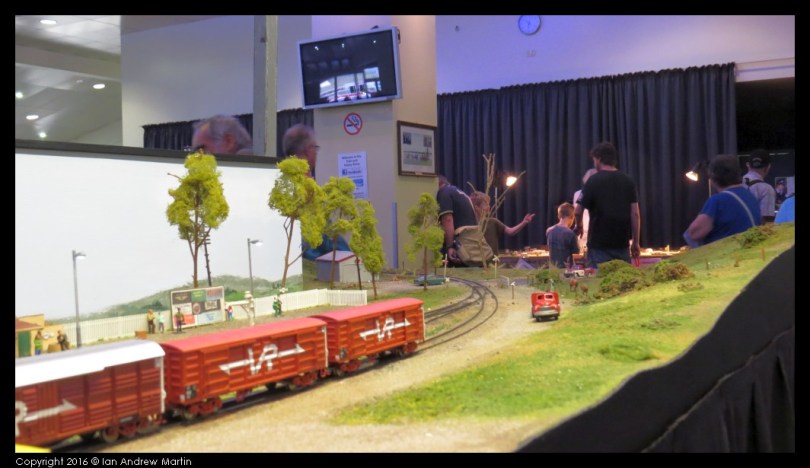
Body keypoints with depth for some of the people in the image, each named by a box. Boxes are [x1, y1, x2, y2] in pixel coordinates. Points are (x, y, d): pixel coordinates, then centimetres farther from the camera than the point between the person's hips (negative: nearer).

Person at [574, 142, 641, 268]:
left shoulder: (594, 181, -6)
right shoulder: (628, 181, 5)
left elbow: (578, 211, -7)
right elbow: (635, 213, 1)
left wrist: (579, 226, 14)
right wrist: (636, 242, 6)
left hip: (599, 244, -3)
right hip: (622, 243, 4)